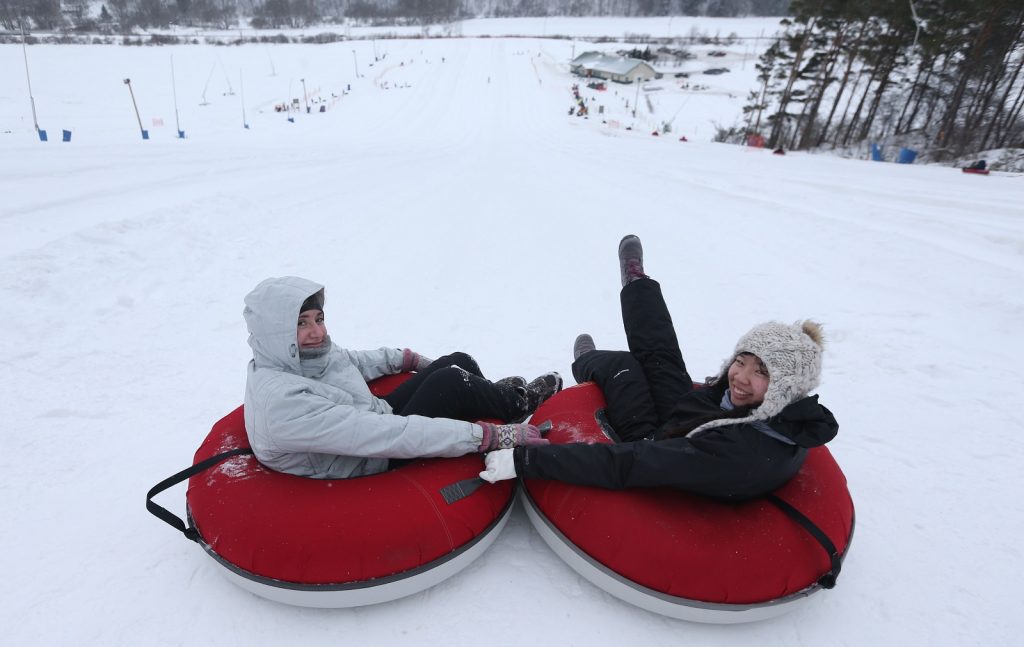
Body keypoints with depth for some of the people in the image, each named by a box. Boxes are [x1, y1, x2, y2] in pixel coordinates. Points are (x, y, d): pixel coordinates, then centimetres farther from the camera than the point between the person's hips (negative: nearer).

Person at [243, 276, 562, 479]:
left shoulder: (289, 356, -7)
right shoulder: (283, 403, -35)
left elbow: (349, 361, 15)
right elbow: (387, 437, -39)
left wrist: (405, 358, 23)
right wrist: (489, 435, -38)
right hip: (377, 467, -8)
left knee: (459, 362, 2)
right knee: (450, 382, -20)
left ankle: (495, 395, 32)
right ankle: (517, 403, 9)